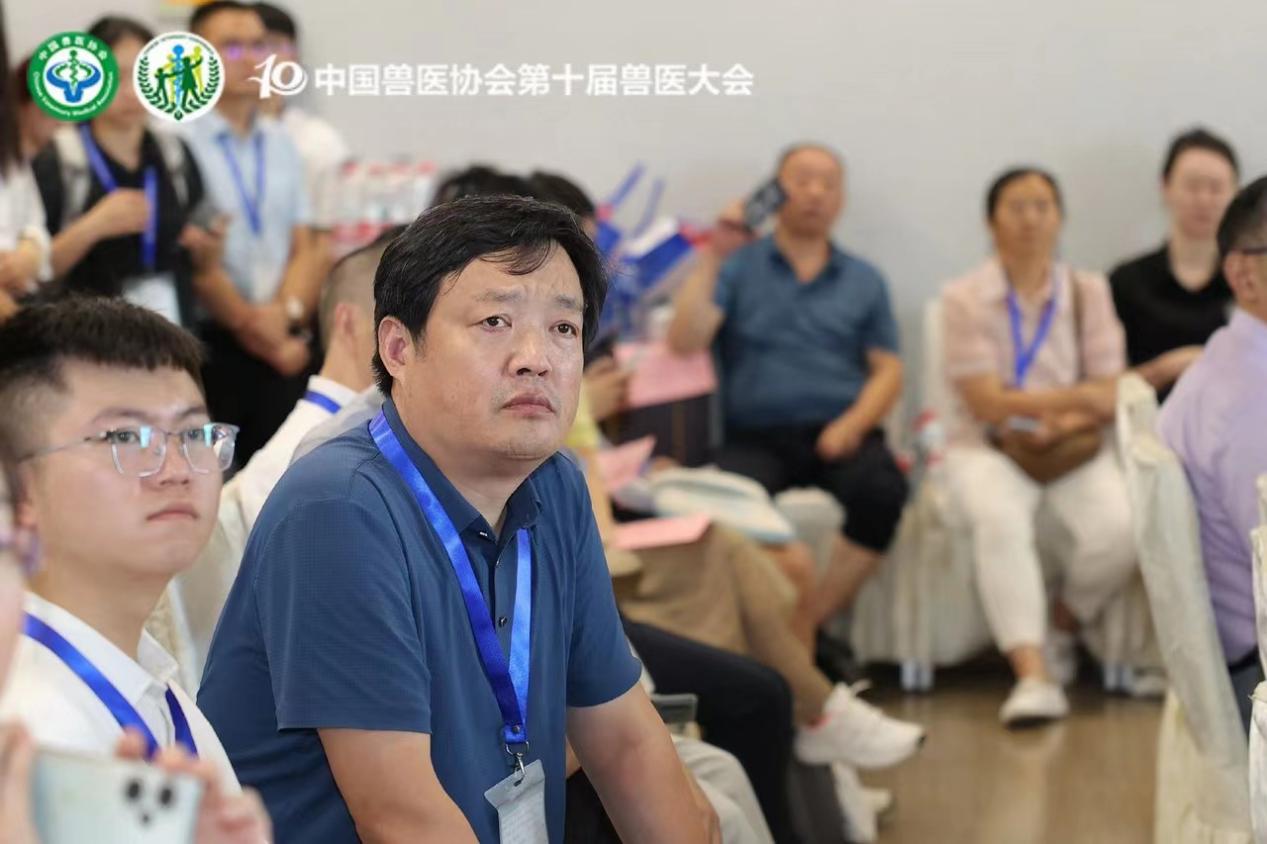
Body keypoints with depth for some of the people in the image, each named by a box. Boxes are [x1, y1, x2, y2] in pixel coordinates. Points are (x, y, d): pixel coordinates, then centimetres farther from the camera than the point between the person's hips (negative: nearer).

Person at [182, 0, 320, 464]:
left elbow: (305, 250, 11)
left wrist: (287, 312, -7)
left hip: (283, 347, 5)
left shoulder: (280, 143, 14)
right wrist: (252, 325, -7)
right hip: (209, 343, -5)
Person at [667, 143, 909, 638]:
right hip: (755, 437, -2)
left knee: (883, 490, -32)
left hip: (840, 435, 2)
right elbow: (684, 341, -1)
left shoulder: (864, 281, 19)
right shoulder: (737, 268, 13)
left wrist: (853, 424, -7)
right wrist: (712, 259, -7)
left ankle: (813, 621, -22)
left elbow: (888, 371, 12)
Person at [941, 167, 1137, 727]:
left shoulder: (1088, 292, 8)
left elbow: (1109, 398, 1)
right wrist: (1077, 397, -9)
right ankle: (1032, 675, -42)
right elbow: (988, 403, -8)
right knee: (999, 519, -37)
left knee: (1119, 526, -29)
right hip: (988, 448, -2)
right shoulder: (965, 298, -1)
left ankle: (1060, 630, 0)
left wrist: (1062, 423, -18)